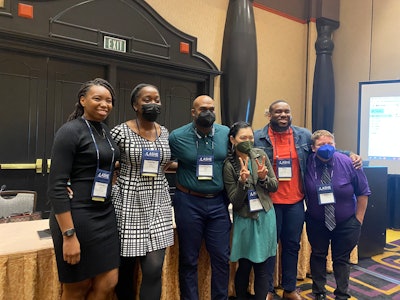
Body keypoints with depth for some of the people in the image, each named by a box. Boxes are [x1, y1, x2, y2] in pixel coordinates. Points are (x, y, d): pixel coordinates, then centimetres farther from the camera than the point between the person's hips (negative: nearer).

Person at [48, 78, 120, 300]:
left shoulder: (106, 131, 10)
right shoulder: (70, 131, -12)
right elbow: (56, 186, -18)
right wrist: (69, 235, -20)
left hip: (104, 215, 7)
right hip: (76, 216, -7)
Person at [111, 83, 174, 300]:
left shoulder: (164, 133, 6)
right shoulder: (121, 131, -9)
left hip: (158, 205, 4)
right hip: (129, 204, -3)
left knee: (154, 269, 0)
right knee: (125, 268, 10)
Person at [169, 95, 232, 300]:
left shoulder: (226, 133, 0)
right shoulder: (177, 136, -7)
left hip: (218, 202, 2)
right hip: (189, 202, -2)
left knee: (222, 257, 10)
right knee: (189, 259, 11)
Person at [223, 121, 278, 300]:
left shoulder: (260, 155, -2)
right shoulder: (229, 165, -12)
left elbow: (275, 186, 4)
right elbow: (235, 201, -12)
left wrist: (263, 178, -17)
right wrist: (242, 181, -27)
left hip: (266, 216, 3)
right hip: (245, 220, -3)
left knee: (265, 264, 9)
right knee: (245, 265, 10)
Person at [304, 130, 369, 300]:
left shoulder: (348, 163, -14)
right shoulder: (307, 164, -15)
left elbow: (363, 192, -4)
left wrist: (358, 219, -3)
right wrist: (308, 210, 1)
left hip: (346, 223, 0)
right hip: (316, 222, 1)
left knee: (342, 259, 12)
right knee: (318, 256, 15)